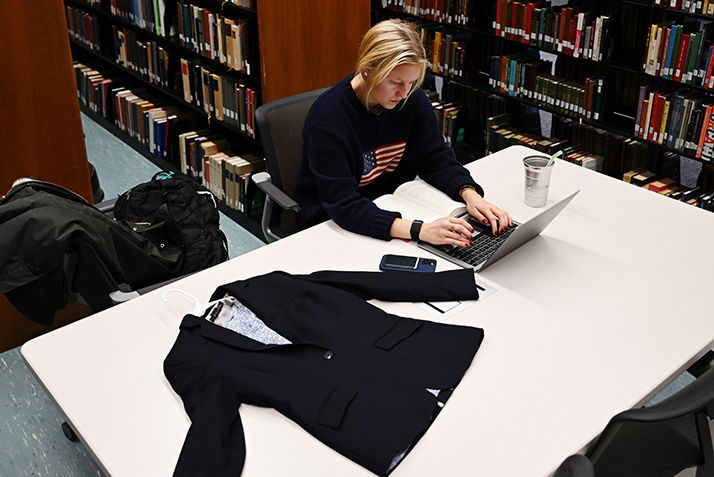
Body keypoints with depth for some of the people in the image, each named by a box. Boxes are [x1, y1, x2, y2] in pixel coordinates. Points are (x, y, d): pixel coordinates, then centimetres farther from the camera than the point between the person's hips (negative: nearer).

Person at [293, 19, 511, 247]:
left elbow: (436, 157, 0)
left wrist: (470, 193, -22)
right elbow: (343, 205, -32)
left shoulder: (412, 97, -8)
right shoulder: (326, 117, -26)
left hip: (392, 208, 6)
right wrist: (419, 230, -44)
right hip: (331, 222, -5)